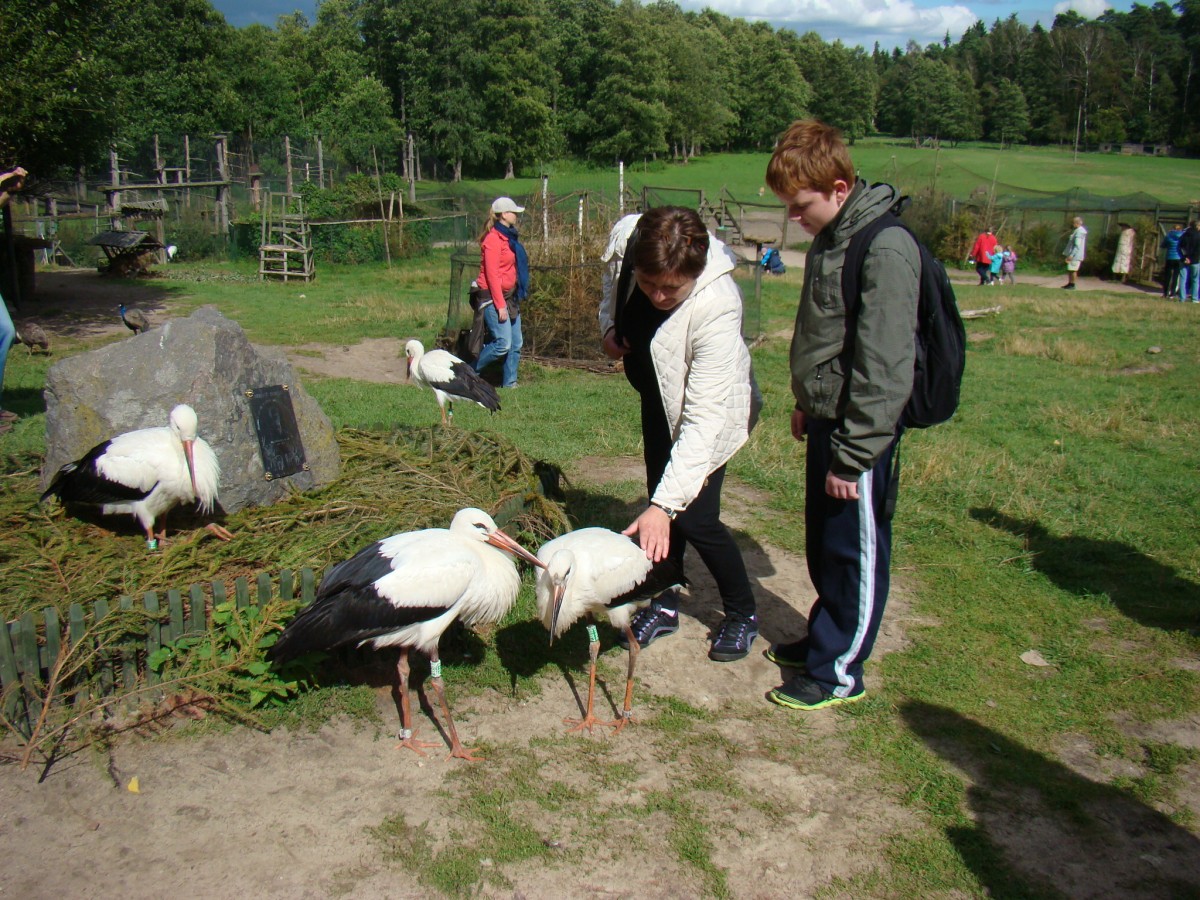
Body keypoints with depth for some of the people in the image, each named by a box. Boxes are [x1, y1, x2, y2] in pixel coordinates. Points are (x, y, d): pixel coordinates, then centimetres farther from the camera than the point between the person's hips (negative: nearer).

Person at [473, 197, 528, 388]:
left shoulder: (509, 237, 14)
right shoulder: (493, 239, -13)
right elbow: (491, 274, -18)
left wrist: (513, 299, 14)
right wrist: (500, 305, -20)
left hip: (510, 296, 9)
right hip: (494, 296, -9)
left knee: (516, 344, 5)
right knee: (503, 343, -14)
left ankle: (509, 383, 13)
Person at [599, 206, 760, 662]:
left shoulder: (717, 307, -40)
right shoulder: (625, 237, -24)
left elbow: (703, 419, -40)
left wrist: (664, 505, -45)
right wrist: (609, 325, -10)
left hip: (710, 405, -6)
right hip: (658, 392, 6)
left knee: (694, 516, -8)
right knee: (661, 494, 12)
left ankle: (742, 614, 16)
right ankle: (666, 605, 29)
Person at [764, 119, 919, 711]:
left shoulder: (885, 250, -22)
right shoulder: (831, 238, 9)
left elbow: (885, 369, -24)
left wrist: (853, 456, -21)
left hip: (860, 432, -9)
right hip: (826, 420, 9)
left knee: (854, 552, 5)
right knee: (822, 544, 20)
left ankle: (839, 672, 18)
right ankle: (825, 639, 37)